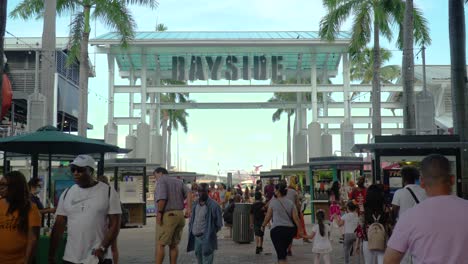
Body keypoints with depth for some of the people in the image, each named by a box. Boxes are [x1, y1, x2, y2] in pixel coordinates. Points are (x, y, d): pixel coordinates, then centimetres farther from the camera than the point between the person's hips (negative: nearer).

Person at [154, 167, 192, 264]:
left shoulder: (162, 180, -3)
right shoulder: (179, 181, 17)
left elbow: (162, 197, -20)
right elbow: (189, 192, 1)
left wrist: (159, 212, -14)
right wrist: (189, 208, -7)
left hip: (167, 216, -7)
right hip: (179, 215, 7)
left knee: (160, 244, -1)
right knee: (174, 244, 13)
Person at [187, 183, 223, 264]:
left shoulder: (213, 205, -11)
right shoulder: (196, 204, 11)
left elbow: (218, 224, -7)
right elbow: (192, 220, 21)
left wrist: (209, 234, -7)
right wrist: (191, 231, 9)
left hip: (207, 239, -7)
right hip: (196, 238, 7)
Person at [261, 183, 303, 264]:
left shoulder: (273, 202, -2)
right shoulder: (291, 203, 7)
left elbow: (268, 217, 3)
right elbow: (296, 218, 0)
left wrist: (263, 225, 18)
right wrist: (300, 230, 3)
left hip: (277, 229, -5)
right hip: (290, 229, 5)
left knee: (281, 255, -6)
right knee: (283, 251, 22)